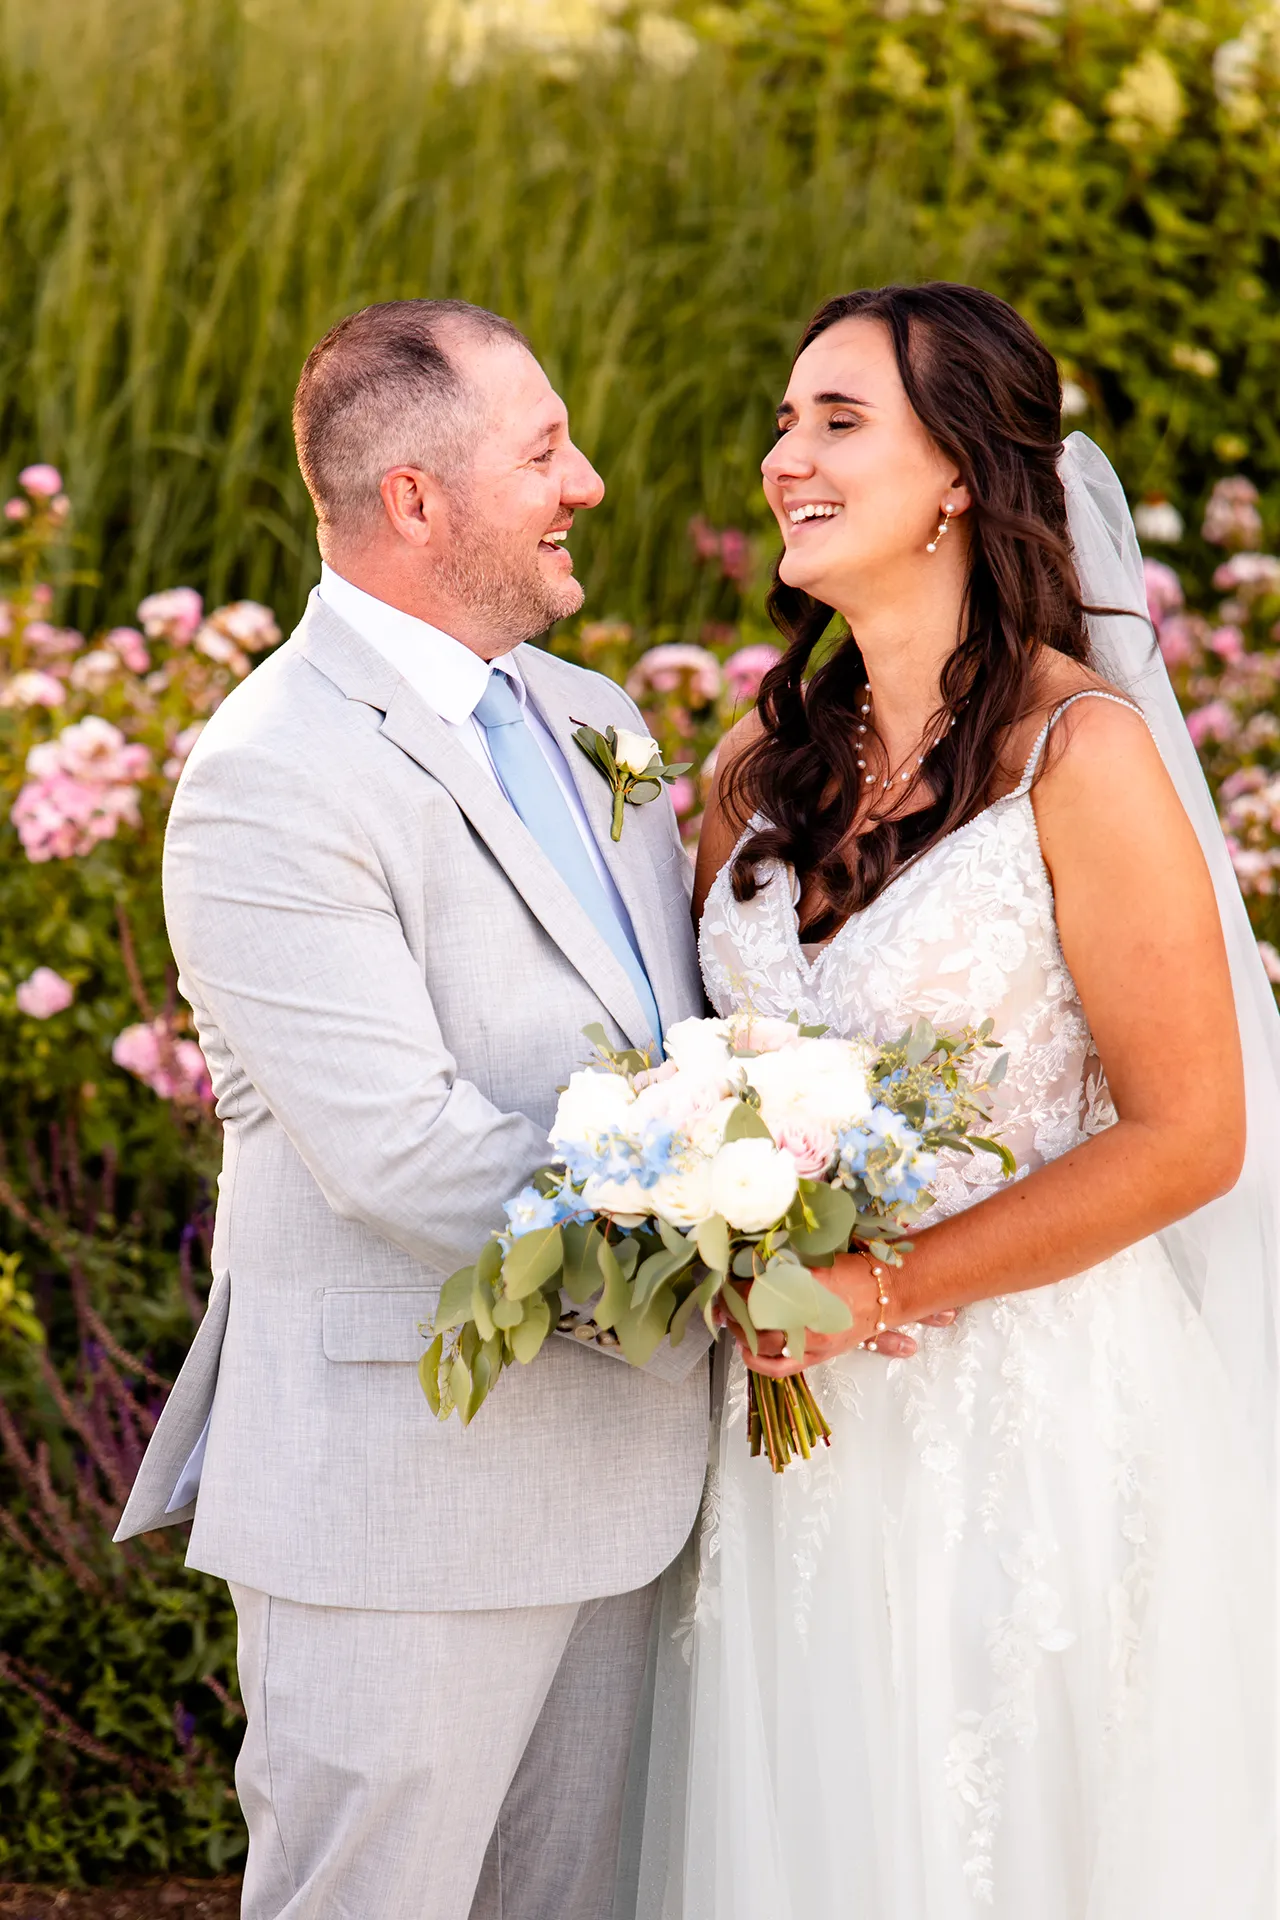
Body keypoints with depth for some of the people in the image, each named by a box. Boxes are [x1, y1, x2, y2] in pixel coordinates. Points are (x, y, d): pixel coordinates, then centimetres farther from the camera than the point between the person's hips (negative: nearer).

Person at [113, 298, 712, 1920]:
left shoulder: (590, 719, 12)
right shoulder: (270, 780, -16)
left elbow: (669, 1032, 18)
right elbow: (398, 1148, -22)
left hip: (617, 1463, 8)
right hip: (401, 1485, -8)